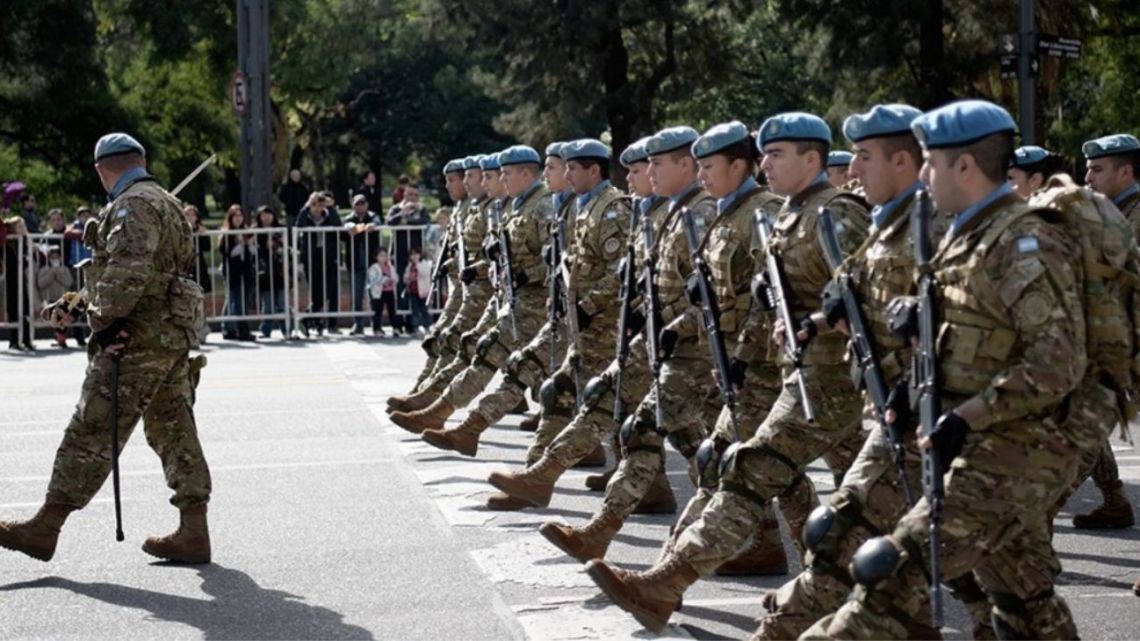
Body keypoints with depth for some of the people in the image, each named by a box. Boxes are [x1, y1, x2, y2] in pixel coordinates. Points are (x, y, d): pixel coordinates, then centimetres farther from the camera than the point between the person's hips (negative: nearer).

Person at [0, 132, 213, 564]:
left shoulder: (133, 206, -11)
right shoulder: (165, 203, 21)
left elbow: (129, 269, -26)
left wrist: (104, 318, -21)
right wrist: (76, 304, 31)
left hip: (138, 338, -10)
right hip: (174, 334, 10)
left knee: (92, 432, -5)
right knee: (174, 431, 9)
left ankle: (45, 528, -1)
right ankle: (193, 532, 9)